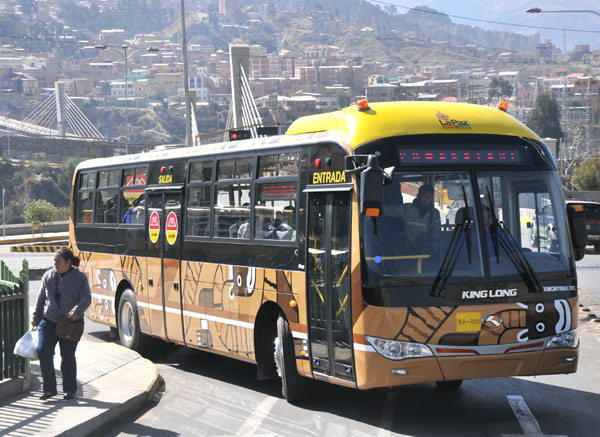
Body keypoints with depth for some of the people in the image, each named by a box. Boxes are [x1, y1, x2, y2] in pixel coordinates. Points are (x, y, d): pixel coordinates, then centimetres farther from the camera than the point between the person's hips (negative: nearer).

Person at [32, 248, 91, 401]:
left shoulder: (79, 278, -6)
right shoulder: (48, 276, 3)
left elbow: (86, 298, -12)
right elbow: (41, 298, 12)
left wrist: (77, 310, -31)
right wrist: (35, 317, 14)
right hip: (49, 320, 3)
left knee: (68, 356, 5)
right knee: (43, 351, -11)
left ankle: (70, 390, 20)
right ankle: (49, 389, -1)